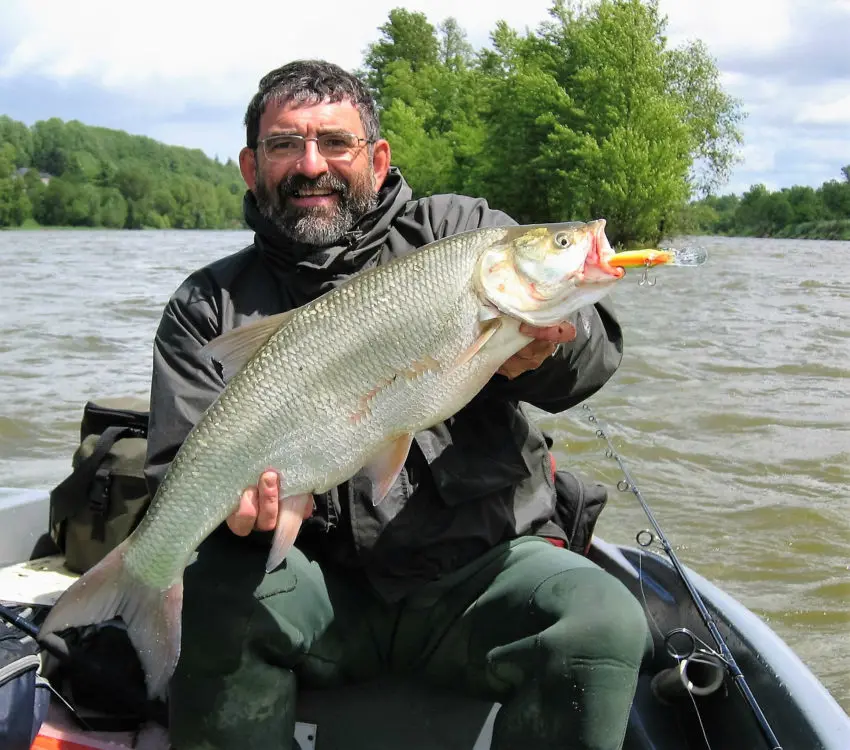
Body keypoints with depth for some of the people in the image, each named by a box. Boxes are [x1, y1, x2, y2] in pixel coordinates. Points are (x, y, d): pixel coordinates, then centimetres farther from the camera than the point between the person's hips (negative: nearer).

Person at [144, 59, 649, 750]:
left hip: (479, 564, 0)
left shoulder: (459, 229, 7)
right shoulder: (210, 306, 8)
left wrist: (546, 352, -29)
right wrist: (231, 498, -25)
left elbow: (599, 343, -4)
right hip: (320, 585, 1)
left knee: (604, 623, -27)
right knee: (210, 594, -29)